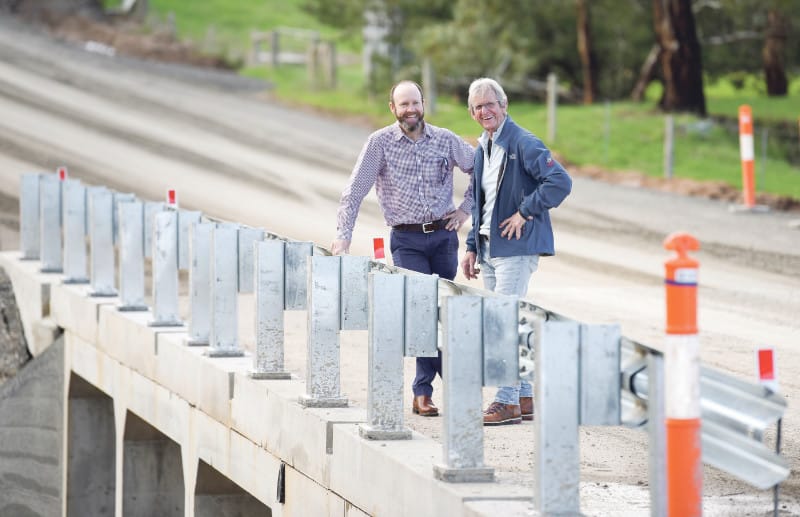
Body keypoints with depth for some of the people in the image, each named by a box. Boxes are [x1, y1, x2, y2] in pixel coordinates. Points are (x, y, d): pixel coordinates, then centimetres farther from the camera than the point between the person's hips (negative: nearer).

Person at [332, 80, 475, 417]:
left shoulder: (445, 140, 2)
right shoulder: (380, 143, -4)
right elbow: (355, 191, -3)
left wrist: (466, 208, 7)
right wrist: (343, 235, -10)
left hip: (443, 235, 3)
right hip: (407, 241, -3)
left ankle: (424, 391, 11)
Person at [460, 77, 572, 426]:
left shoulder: (523, 144, -11)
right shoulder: (482, 150, 16)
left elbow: (560, 182, -21)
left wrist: (525, 213, -18)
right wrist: (472, 247, 19)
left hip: (516, 247, -9)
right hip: (489, 249, 9)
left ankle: (507, 403, -11)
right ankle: (524, 399, 17)